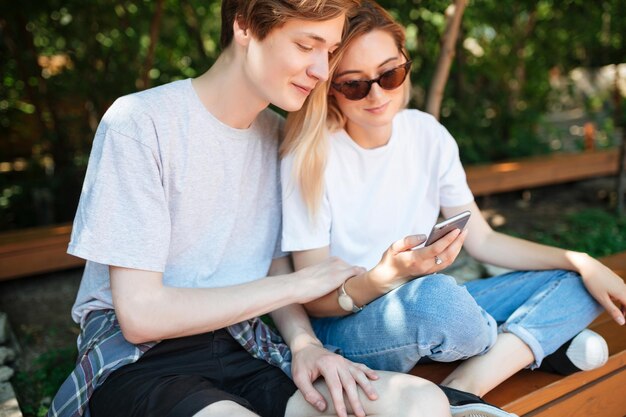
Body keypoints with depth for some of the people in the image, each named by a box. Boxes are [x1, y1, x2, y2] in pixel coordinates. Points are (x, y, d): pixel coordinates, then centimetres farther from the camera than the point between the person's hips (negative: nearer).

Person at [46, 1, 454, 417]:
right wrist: (298, 284, -11)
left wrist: (304, 341, -9)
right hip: (138, 358, -5)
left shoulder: (279, 137, 8)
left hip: (243, 348, 6)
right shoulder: (139, 123, -12)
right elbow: (139, 313, -15)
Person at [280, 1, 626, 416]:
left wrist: (582, 263, -4)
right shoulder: (309, 157, -15)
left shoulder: (428, 134, -1)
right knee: (435, 295, -39)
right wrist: (387, 276, -34)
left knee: (578, 284, -3)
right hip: (345, 326, -6)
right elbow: (314, 299, -14)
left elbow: (482, 240, 6)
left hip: (430, 315, 7)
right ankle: (535, 343, -8)